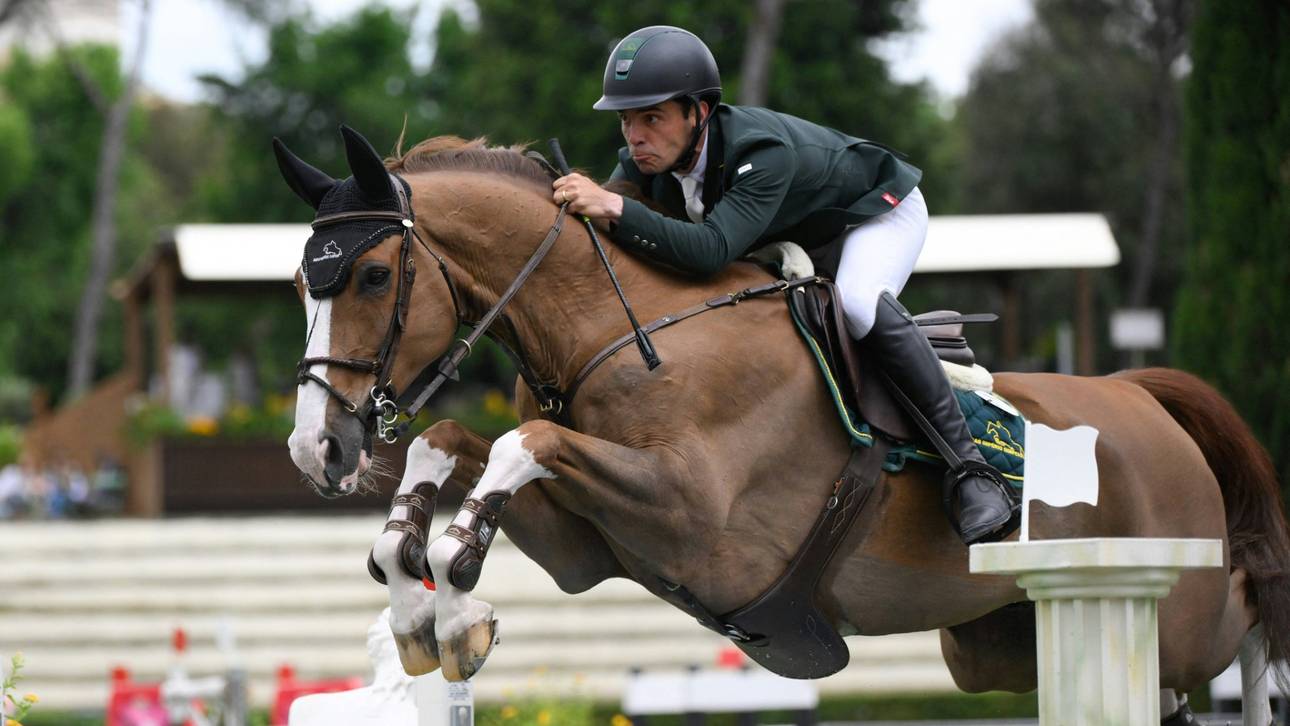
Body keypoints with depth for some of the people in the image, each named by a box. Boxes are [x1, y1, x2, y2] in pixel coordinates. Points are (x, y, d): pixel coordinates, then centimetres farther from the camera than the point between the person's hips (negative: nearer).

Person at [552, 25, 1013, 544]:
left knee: (858, 302, -36)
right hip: (792, 236, 8)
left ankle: (968, 466, -32)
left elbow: (712, 249, -55)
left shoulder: (762, 151, -43)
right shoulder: (646, 157, -21)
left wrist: (615, 210, -61)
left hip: (880, 209, -8)